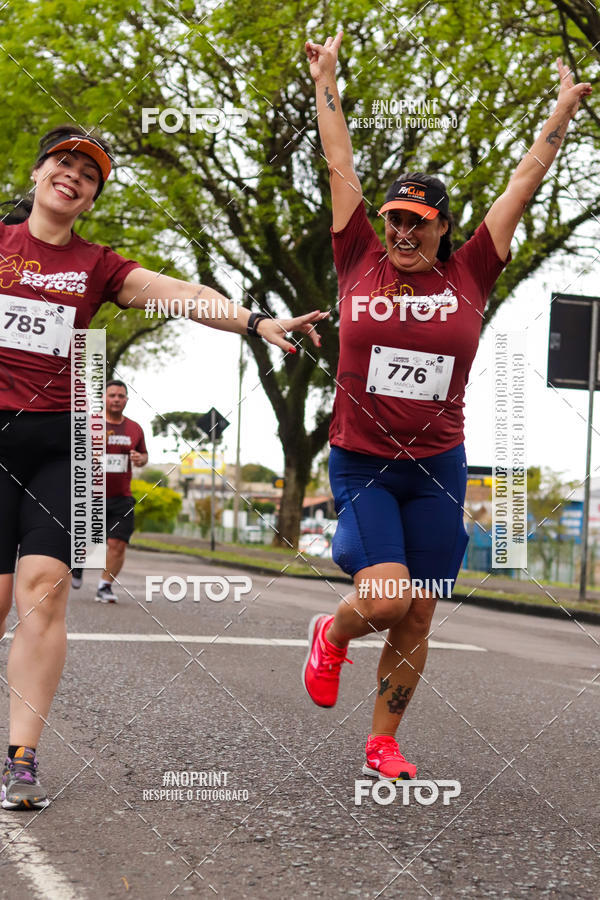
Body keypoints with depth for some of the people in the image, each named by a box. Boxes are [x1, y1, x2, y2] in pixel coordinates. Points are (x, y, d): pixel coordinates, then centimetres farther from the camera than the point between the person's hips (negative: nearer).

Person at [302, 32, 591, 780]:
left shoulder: (468, 276, 3)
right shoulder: (361, 263, 0)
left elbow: (524, 181, 9)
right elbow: (339, 164, 7)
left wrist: (565, 109, 13)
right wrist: (324, 79, 14)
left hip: (437, 469, 2)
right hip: (360, 464, -2)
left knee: (416, 621, 6)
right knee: (387, 598, -18)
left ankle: (382, 746, 23)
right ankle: (331, 635, 17)